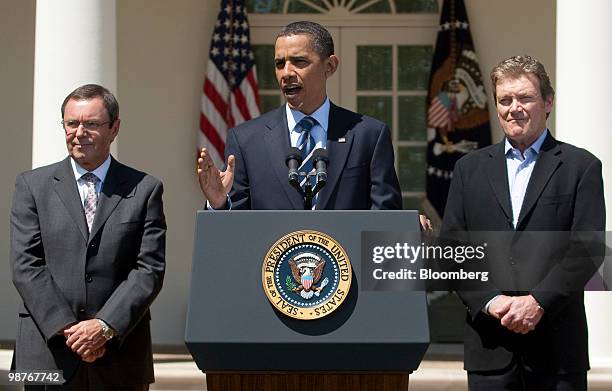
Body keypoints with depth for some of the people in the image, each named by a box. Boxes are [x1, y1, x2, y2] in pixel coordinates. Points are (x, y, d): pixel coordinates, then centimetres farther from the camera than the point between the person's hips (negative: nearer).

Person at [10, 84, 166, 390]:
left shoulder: (144, 190, 6)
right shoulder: (32, 185, 8)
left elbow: (150, 270, -1)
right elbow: (25, 266, 0)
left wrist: (105, 327, -12)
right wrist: (66, 328, -10)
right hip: (47, 355, 0)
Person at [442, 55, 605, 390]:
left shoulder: (581, 166, 5)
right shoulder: (471, 168, 13)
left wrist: (538, 302, -14)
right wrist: (489, 301, -8)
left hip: (557, 341, -2)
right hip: (489, 343, 2)